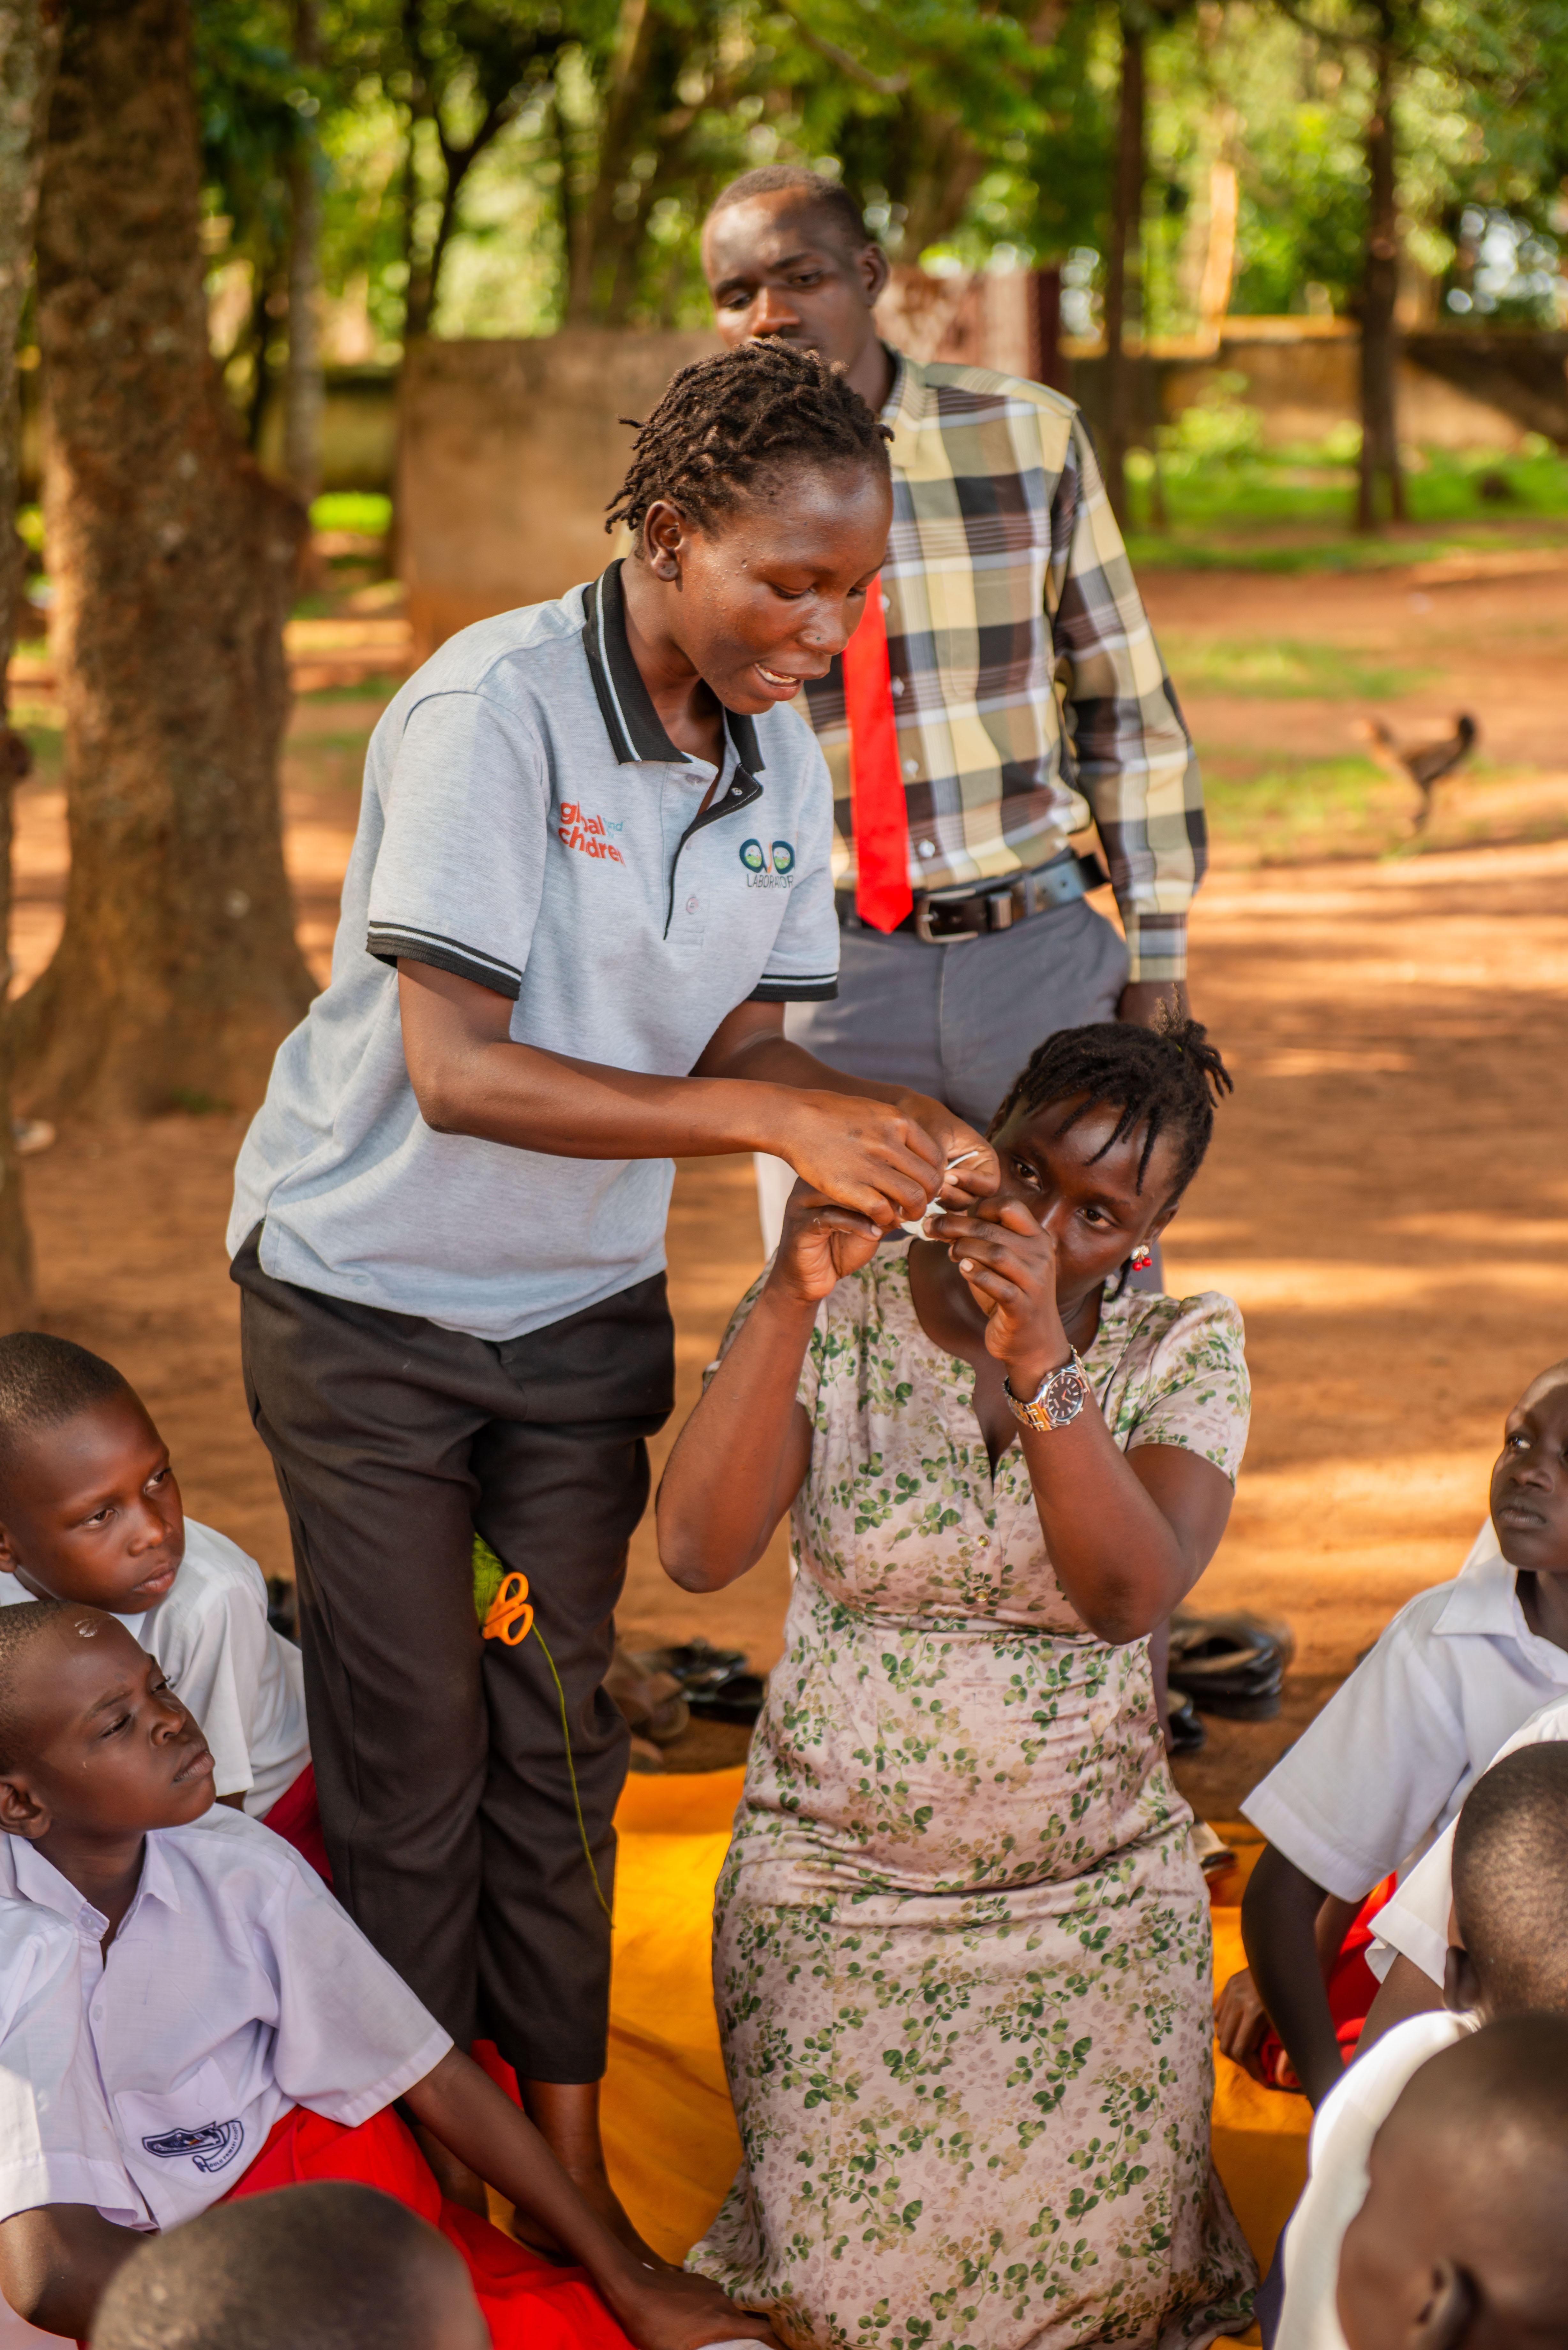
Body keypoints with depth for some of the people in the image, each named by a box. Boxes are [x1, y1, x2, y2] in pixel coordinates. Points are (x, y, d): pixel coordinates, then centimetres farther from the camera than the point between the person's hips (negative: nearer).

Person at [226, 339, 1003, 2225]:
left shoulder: (780, 753, -4)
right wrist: (777, 1118, -35)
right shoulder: (494, 710, -25)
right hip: (372, 1299, -5)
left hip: (585, 1307, 5)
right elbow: (459, 1076, -30)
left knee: (559, 1743, 11)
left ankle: (572, 2166, 24)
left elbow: (741, 1041, 1)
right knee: (412, 1749, 4)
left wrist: (882, 1127, -20)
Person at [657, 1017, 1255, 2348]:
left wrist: (1040, 1364, -31)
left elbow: (1131, 1597, -19)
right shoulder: (832, 1318, -5)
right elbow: (698, 1553, -21)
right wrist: (793, 1293, -29)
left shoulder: (1185, 1352, -2)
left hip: (1100, 1887, 1)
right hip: (836, 1878, -1)